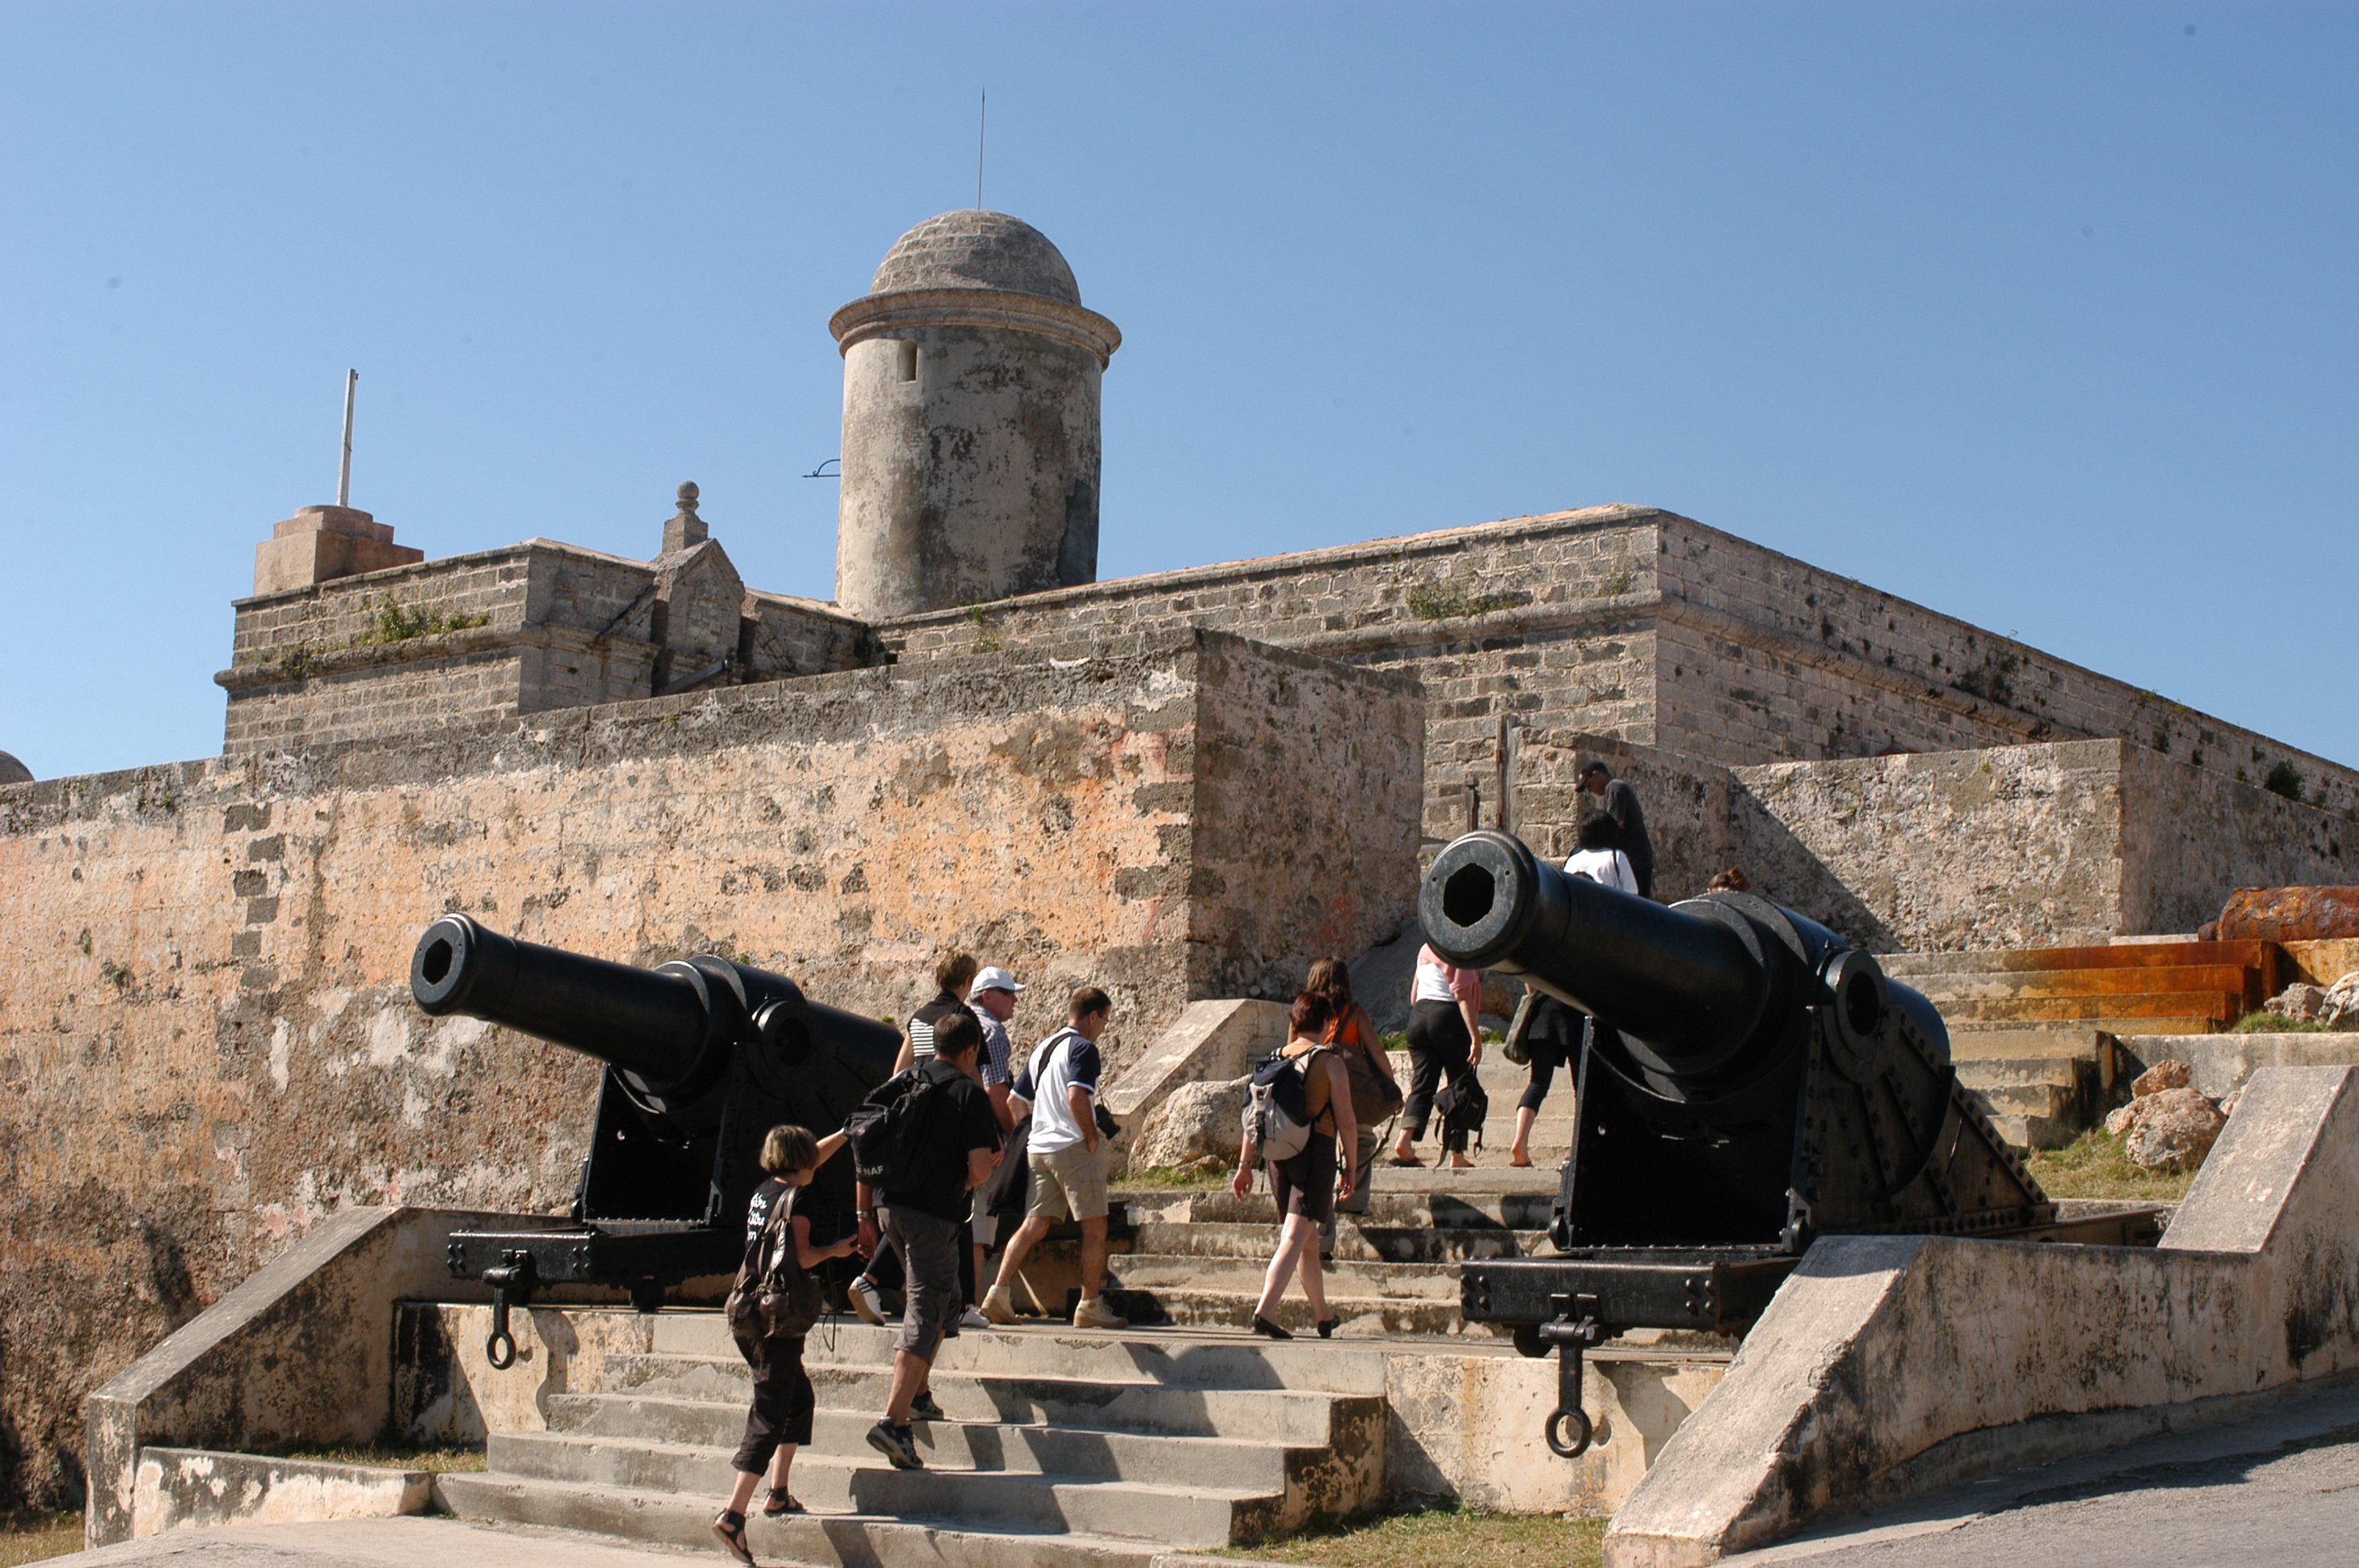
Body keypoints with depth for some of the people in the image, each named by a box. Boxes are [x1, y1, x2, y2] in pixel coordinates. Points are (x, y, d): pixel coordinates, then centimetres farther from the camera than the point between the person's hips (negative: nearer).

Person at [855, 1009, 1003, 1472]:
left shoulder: (900, 1082, 12)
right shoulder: (970, 1093, -5)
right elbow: (979, 1168, -13)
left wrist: (865, 1214, 15)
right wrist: (969, 1182, 11)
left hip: (889, 1206, 7)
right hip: (934, 1213, -6)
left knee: (943, 1300, 26)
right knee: (924, 1315, -5)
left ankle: (917, 1394, 30)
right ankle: (894, 1421, -15)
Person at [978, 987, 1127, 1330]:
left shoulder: (1042, 1050, 18)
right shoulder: (1083, 1048, -8)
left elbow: (1015, 1101, 19)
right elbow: (1076, 1097, -23)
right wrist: (1092, 1137, -14)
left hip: (1039, 1148, 8)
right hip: (1074, 1147, -8)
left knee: (1034, 1225, 6)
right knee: (1094, 1228, 2)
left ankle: (1000, 1290, -7)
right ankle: (1090, 1306, 4)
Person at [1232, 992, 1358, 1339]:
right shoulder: (1331, 1062, -4)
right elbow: (1346, 1122, -6)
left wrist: (1245, 1164, 13)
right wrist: (1350, 1167, 3)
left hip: (1278, 1153, 6)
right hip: (1316, 1151, -6)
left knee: (1309, 1242, 18)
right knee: (1294, 1239, -11)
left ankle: (1323, 1318, 28)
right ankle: (1263, 1312, -25)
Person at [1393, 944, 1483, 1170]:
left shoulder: (1426, 948, 16)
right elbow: (1462, 995, -14)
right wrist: (1476, 1037, -16)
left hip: (1418, 1018, 6)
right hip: (1449, 1016, -6)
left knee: (1422, 1085, 1)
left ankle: (1405, 1138, -22)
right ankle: (1457, 1156, 3)